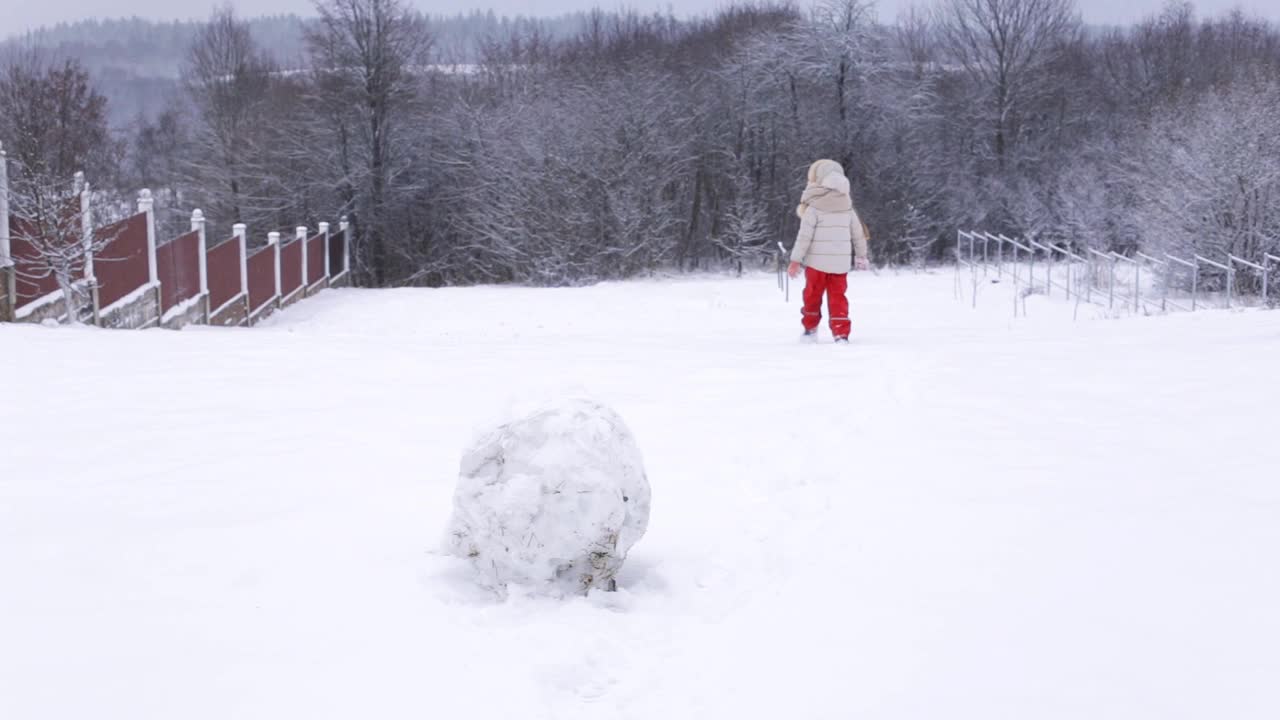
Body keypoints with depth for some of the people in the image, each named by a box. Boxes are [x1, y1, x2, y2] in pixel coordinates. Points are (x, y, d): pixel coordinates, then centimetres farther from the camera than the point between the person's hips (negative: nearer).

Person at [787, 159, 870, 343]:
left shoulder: (814, 207, -10)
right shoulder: (847, 207, 6)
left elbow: (805, 235, -12)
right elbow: (858, 234, 14)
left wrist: (795, 259, -8)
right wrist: (861, 255, 27)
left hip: (817, 261, -3)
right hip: (841, 262, 3)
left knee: (812, 294, 14)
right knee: (838, 296, 6)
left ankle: (810, 328, 28)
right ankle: (841, 333, -4)